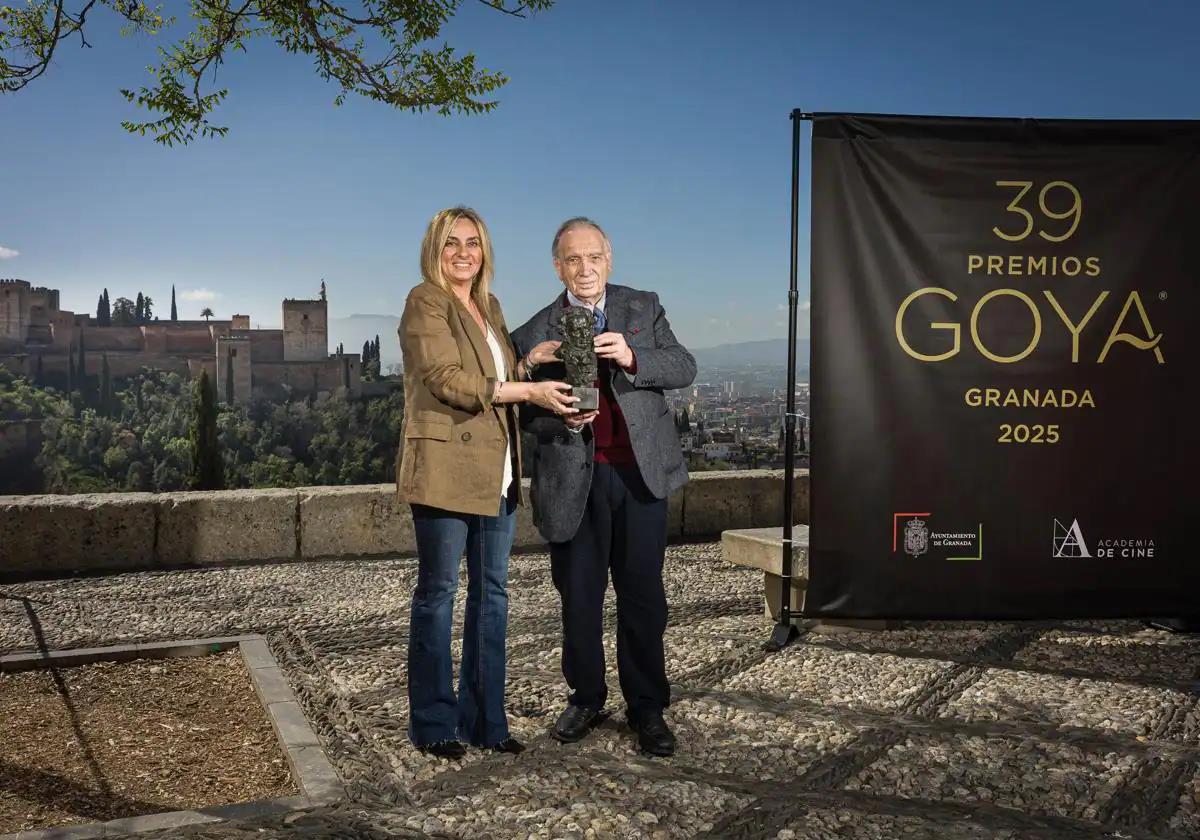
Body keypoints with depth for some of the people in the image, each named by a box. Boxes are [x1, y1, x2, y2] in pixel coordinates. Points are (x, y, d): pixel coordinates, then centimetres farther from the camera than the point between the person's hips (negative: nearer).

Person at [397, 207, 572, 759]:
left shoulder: (488, 305, 18)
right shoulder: (425, 302, -5)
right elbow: (449, 380, -16)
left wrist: (529, 363, 6)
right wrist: (528, 391, -17)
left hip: (495, 470, 8)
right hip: (445, 468, -8)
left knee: (491, 593, 10)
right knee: (437, 592, 2)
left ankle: (485, 720, 19)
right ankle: (433, 724, 13)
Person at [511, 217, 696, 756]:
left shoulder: (643, 308, 8)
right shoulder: (536, 333, 5)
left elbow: (684, 367, 0)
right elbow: (526, 413, 3)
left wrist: (633, 358, -18)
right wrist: (563, 419, -17)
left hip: (640, 471, 0)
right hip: (574, 479, 0)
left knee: (643, 594, 3)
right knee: (579, 597, 9)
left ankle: (647, 707, 16)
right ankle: (586, 698, 27)